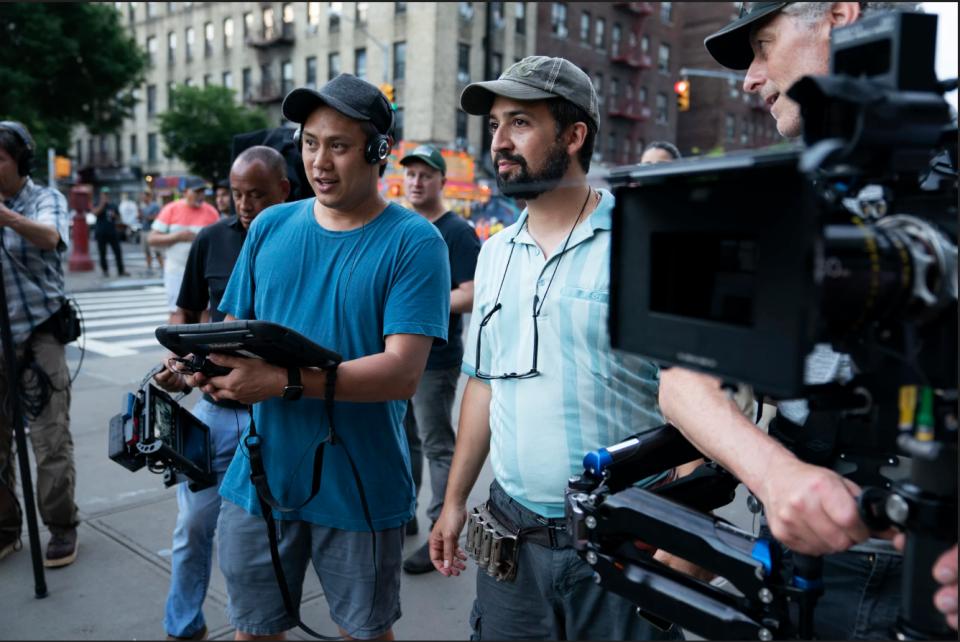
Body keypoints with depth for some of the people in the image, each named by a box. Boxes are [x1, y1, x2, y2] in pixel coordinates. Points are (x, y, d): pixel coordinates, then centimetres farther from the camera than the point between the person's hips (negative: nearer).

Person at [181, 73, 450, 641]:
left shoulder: (413, 242, -11)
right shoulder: (271, 227, 4)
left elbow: (402, 373, -20)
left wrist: (286, 381, -30)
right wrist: (207, 364, -15)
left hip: (360, 488, -3)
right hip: (260, 476, 4)